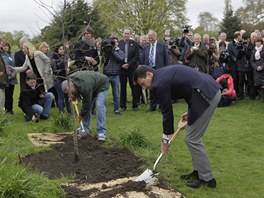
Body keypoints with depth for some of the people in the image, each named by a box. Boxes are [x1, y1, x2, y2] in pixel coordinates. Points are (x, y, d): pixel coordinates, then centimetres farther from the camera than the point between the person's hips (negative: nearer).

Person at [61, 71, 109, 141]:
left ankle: (101, 132, -20)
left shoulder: (85, 87, -41)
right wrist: (75, 96, -7)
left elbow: (87, 103, -28)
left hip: (102, 85, -9)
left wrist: (81, 115, -16)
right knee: (87, 106, 5)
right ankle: (85, 128, 16)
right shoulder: (70, 80, -17)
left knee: (100, 106, -22)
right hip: (92, 86, 9)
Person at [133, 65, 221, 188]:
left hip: (206, 95, -10)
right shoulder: (164, 73, 19)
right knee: (194, 137, 19)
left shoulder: (159, 83, -9)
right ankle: (198, 171, 29)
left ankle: (207, 179, 8)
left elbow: (167, 111, -3)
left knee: (192, 139, -1)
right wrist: (191, 112, 21)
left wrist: (165, 140, 9)